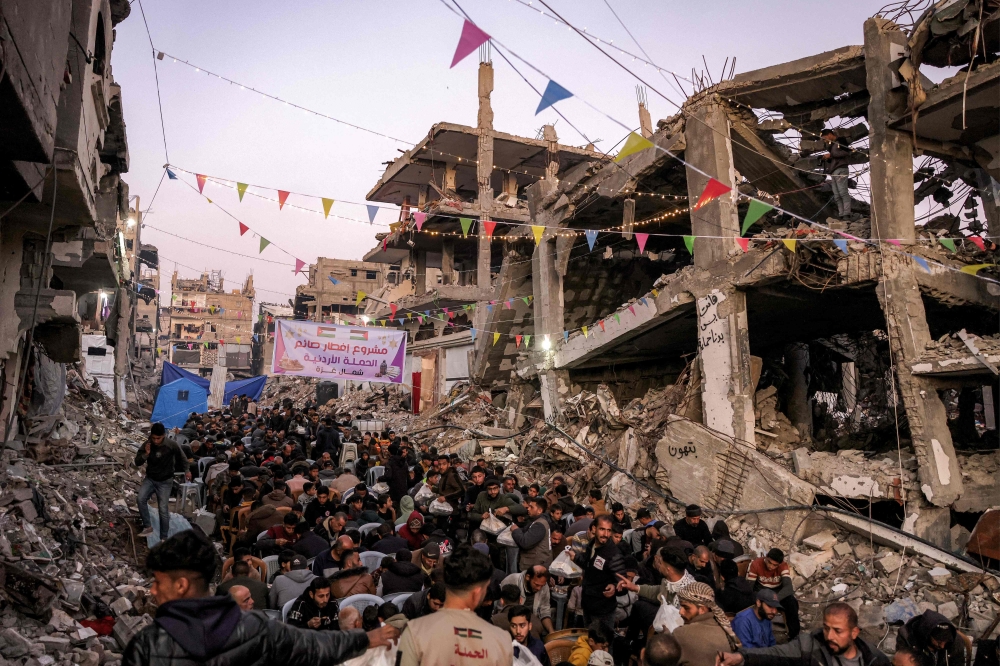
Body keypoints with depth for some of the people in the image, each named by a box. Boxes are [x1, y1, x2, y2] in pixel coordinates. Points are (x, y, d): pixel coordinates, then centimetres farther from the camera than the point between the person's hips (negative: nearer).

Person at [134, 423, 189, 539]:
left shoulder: (171, 445, -18)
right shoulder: (147, 445, -11)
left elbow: (181, 456, 1)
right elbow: (137, 463, -6)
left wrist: (186, 470, 12)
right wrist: (146, 454, -26)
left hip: (165, 481, -3)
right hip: (150, 479, 3)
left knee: (163, 510, -5)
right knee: (141, 499, -23)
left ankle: (163, 538, 6)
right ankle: (148, 527, -8)